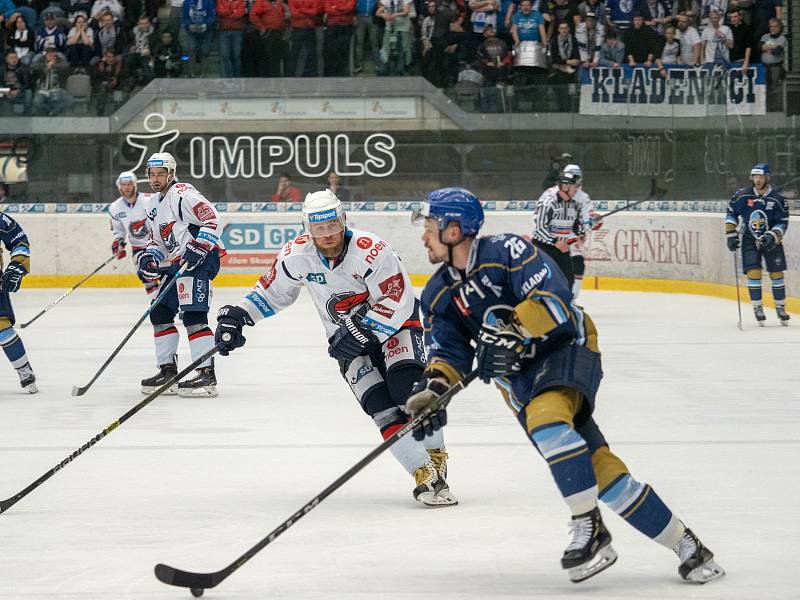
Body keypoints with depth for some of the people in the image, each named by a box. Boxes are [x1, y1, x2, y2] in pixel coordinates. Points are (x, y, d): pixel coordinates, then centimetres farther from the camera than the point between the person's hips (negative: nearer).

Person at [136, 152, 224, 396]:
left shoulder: (183, 194, -12)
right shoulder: (154, 204, 18)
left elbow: (212, 221, -20)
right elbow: (157, 240, 25)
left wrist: (197, 249, -26)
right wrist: (149, 257, 6)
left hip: (199, 260, -10)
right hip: (175, 263, 10)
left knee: (193, 315, -18)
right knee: (160, 313, 10)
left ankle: (207, 374, -21)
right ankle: (168, 371, 18)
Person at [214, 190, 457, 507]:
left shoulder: (370, 250, -25)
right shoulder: (297, 255, -11)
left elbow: (398, 302, -25)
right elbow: (272, 290, 7)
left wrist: (363, 331, -30)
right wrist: (237, 315, -3)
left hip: (395, 324, -3)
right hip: (347, 339, 3)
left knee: (406, 383, -27)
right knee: (381, 405, -16)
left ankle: (435, 456, -9)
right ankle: (424, 474, -17)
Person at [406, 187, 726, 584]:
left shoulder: (505, 251, -16)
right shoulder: (438, 295, 5)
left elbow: (553, 298, -24)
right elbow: (448, 352, 2)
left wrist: (511, 329, -34)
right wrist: (432, 388, -17)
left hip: (566, 346, -6)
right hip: (520, 375, 6)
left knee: (545, 417, -36)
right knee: (596, 466, -6)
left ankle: (590, 528, -28)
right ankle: (684, 546, -1)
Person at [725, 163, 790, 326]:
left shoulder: (777, 199, -10)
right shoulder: (742, 195, -8)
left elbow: (783, 223, -8)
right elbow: (731, 214, 3)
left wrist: (772, 237, -22)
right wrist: (731, 234, -2)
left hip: (771, 241, 0)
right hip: (749, 240, 0)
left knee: (776, 274, 3)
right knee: (753, 273, -11)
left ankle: (780, 307, 17)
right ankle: (757, 308, 2)